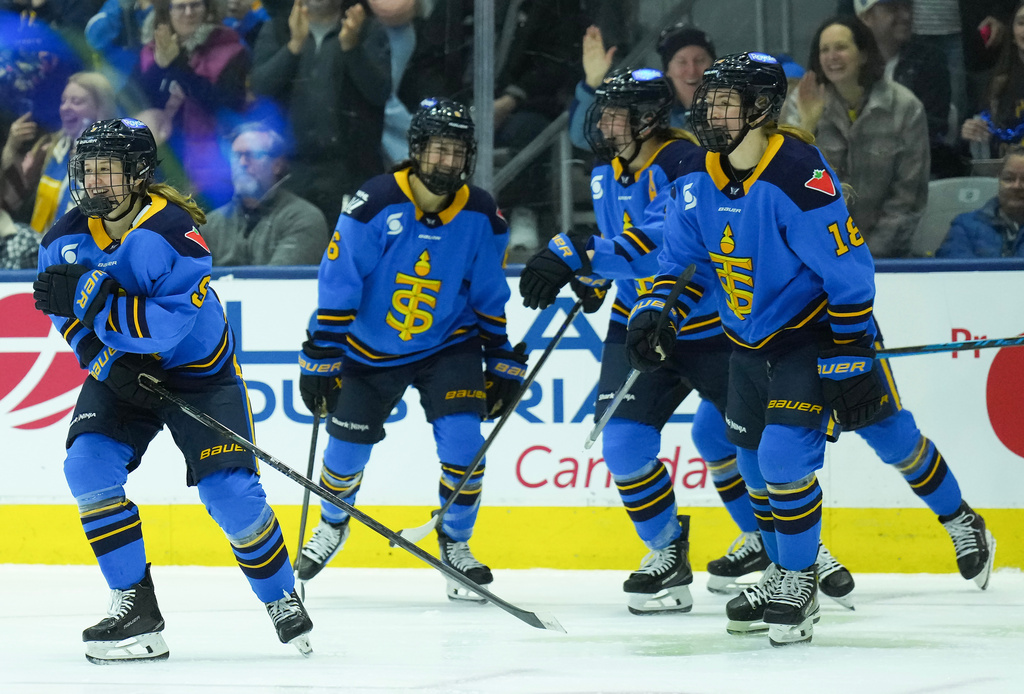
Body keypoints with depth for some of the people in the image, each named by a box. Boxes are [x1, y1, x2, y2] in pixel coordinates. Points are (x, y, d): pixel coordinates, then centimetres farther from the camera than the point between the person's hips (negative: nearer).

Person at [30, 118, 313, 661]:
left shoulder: (171, 231, -26)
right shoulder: (67, 239, -8)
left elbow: (169, 323, -34)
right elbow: (75, 327, -6)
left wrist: (90, 300, -39)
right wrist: (113, 367, -24)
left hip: (199, 371, -5)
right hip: (121, 372, 5)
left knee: (229, 492, -12)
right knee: (88, 465, -17)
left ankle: (281, 599, 13)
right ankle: (136, 609, -12)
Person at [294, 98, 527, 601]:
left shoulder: (481, 217, -10)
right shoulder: (376, 203, -20)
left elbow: (489, 297, 2)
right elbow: (338, 284, -16)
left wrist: (503, 362, 3)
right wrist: (321, 357, -15)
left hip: (448, 345, 1)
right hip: (371, 348, -1)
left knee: (462, 441, -16)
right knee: (347, 445, 5)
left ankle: (455, 542, 6)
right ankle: (333, 523, 37)